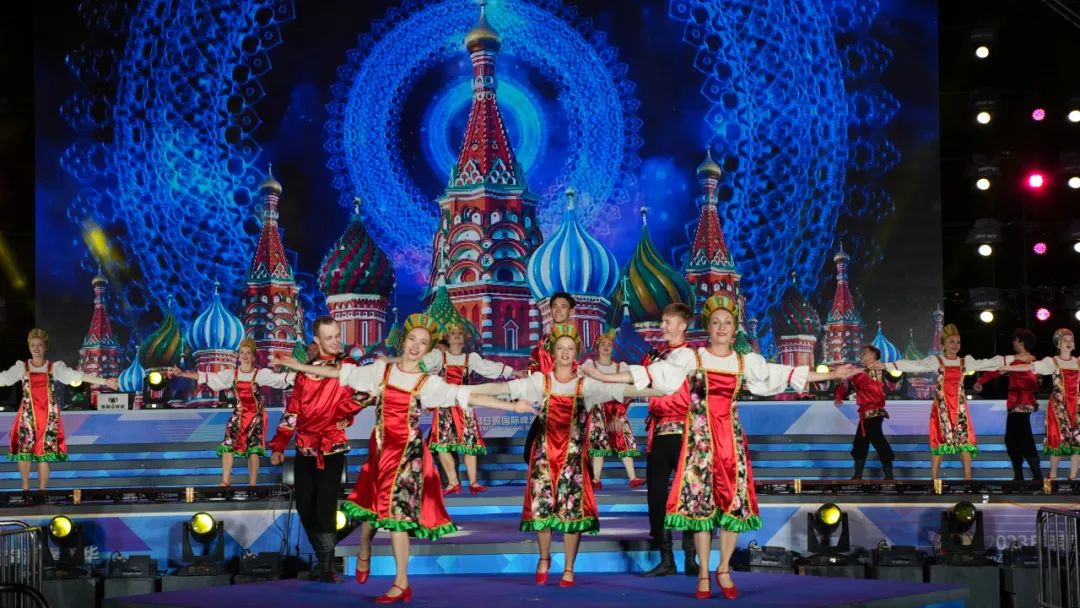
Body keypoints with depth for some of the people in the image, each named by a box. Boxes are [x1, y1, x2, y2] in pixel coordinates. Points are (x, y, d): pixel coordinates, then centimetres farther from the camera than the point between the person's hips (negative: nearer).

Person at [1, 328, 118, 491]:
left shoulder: (55, 367, 1)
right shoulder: (22, 367, 4)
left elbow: (78, 376, -5)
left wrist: (105, 381, -14)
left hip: (48, 416, -1)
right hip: (28, 415, 1)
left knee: (44, 452, -2)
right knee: (23, 450, 0)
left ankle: (43, 490, 8)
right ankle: (25, 488, 18)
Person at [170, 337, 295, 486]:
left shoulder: (261, 374, -5)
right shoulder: (231, 374, 1)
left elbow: (280, 378, -13)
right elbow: (206, 377, -1)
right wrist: (182, 374, -8)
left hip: (256, 416, -2)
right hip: (238, 415, 2)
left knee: (254, 449, -6)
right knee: (227, 446, -8)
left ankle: (252, 484, 1)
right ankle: (225, 481, 0)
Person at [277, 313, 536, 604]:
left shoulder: (428, 383, -4)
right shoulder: (381, 369, 4)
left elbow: (466, 396, -12)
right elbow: (342, 373, 11)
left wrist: (511, 406, -20)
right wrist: (300, 366, 13)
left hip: (407, 449, -3)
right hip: (380, 446, 3)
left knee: (396, 508, -8)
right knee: (370, 502, 13)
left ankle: (402, 584, -2)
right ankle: (364, 554, 43)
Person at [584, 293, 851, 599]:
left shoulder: (746, 360, 8)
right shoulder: (693, 358, 0)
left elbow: (782, 375, 10)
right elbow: (653, 373, -7)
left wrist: (830, 375, 7)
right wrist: (605, 377, -17)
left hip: (731, 437, 3)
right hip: (700, 438, -2)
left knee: (735, 501, -1)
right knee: (701, 500, -3)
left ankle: (724, 570, 15)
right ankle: (703, 574, 6)